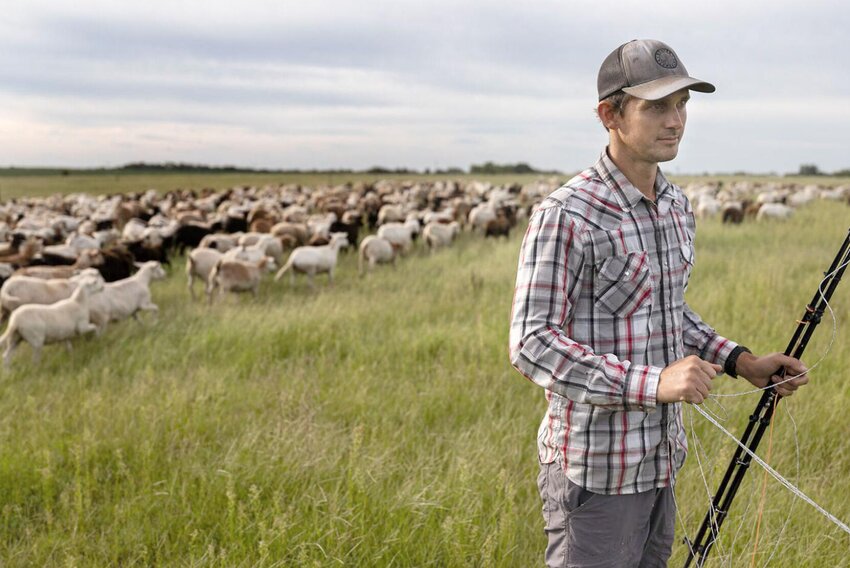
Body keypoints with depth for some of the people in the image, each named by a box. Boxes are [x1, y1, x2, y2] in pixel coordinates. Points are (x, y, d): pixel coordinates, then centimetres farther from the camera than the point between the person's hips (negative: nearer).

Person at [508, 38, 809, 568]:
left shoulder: (678, 205, 9)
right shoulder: (566, 216, -19)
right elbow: (532, 342, -22)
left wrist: (741, 361, 6)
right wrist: (653, 382, -30)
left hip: (661, 460, 8)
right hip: (595, 469, -8)